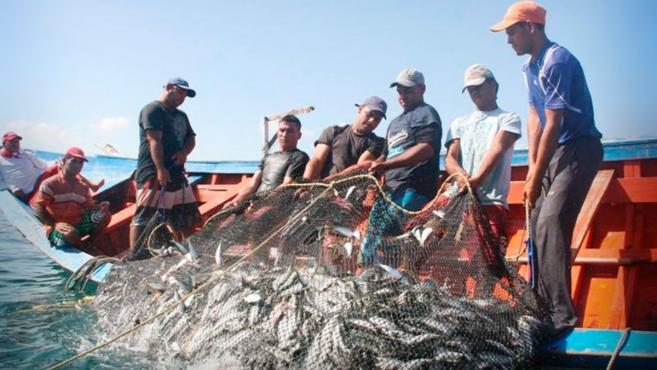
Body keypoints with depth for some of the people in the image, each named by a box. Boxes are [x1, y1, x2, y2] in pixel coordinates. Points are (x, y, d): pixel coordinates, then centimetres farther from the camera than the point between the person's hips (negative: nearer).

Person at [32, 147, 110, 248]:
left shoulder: (84, 187, 12)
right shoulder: (50, 184, -7)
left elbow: (90, 208, 11)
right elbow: (38, 207, -14)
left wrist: (100, 207, -15)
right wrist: (54, 224, -27)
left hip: (78, 225, 6)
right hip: (58, 229, -5)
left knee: (104, 215, -14)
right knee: (70, 233, -41)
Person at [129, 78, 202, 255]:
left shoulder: (181, 115, 22)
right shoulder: (153, 109, -6)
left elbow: (191, 139, 20)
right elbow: (155, 140, -16)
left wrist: (184, 152, -4)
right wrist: (160, 169, -25)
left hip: (176, 173, 9)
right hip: (153, 173, -9)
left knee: (187, 216, 13)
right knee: (145, 215, -11)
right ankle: (133, 255, -9)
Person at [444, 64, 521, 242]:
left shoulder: (508, 119, 13)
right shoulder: (459, 123, 25)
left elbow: (497, 149, -6)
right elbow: (449, 158, 11)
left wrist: (477, 179, -24)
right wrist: (461, 174, -14)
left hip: (491, 202, -3)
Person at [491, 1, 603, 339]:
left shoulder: (558, 62, -19)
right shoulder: (530, 67, 12)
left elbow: (553, 125, -21)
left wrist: (535, 178, -17)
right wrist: (532, 166, 3)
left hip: (579, 149, -10)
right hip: (554, 150, 10)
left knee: (551, 223, -21)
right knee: (538, 224, 9)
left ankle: (562, 315, -20)